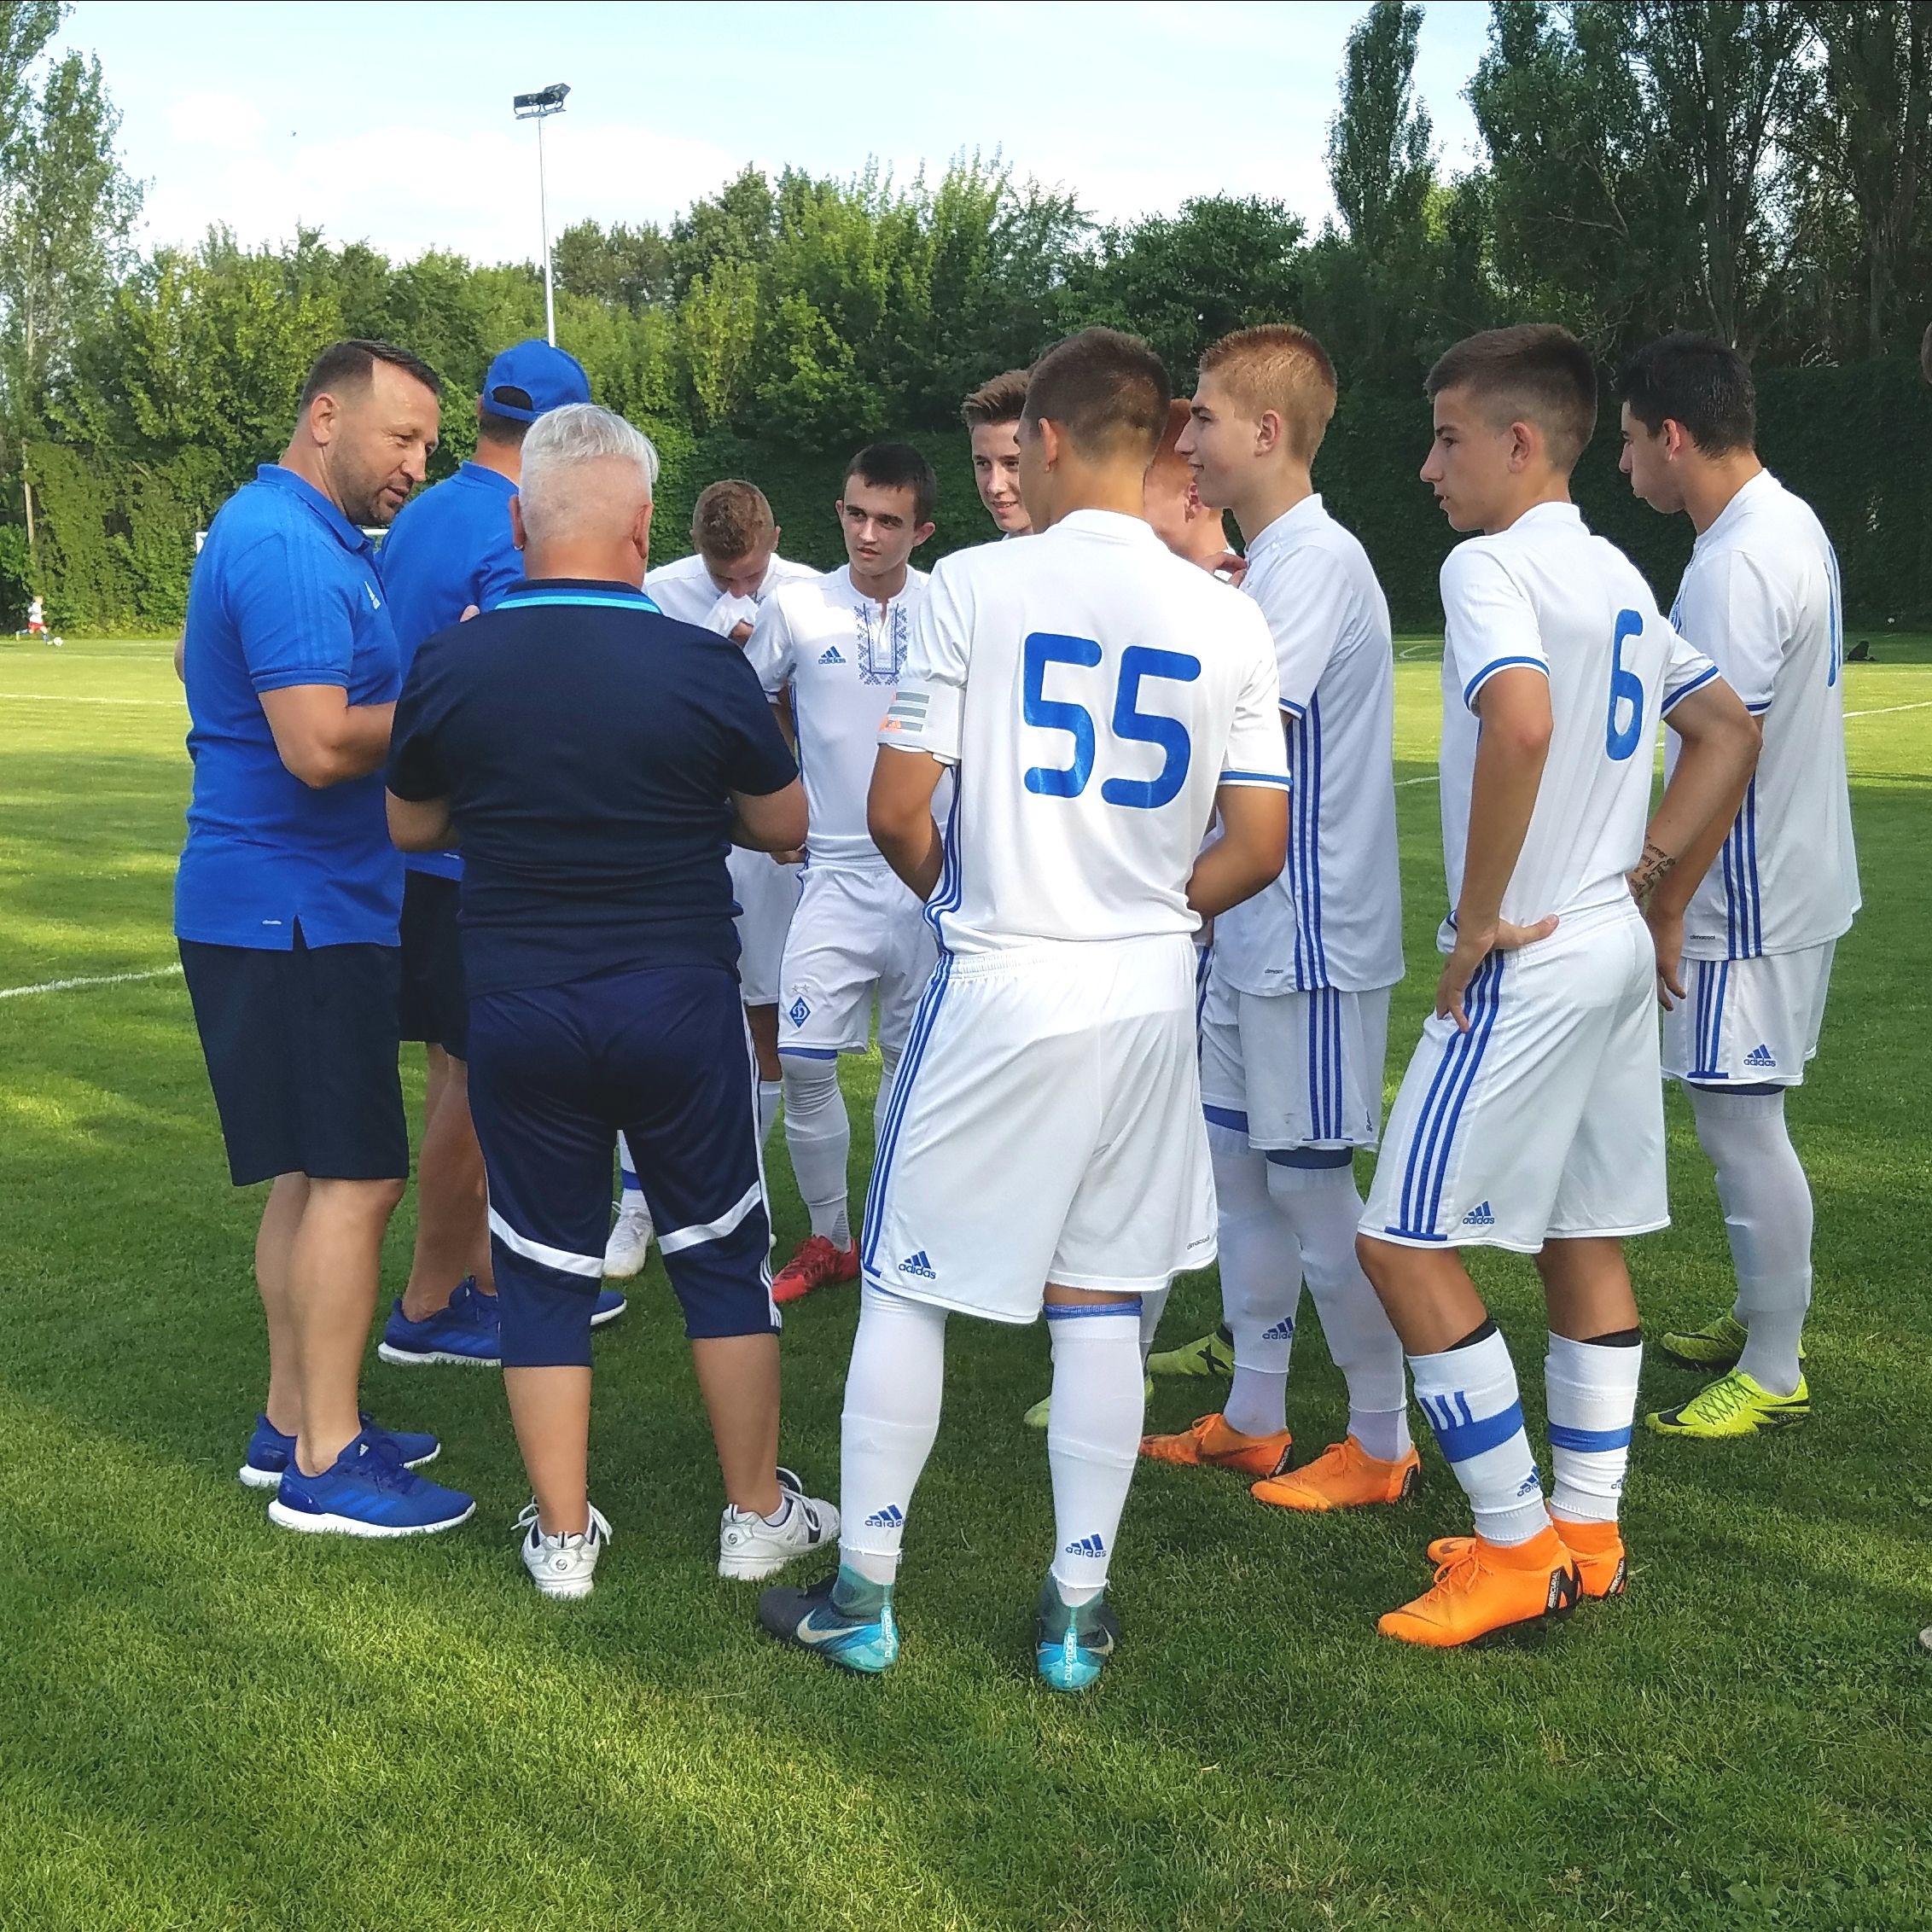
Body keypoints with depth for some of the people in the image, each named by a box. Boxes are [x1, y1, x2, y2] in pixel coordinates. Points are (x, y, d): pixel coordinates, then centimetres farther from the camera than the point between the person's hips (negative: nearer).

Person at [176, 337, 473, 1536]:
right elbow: (322, 745, -24)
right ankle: (326, 1463, 3)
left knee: (315, 1173, 15)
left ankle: (293, 1423, 25)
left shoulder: (323, 543, 17)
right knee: (357, 1176, -6)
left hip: (306, 909, 11)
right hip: (296, 912, -11)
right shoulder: (285, 547, -17)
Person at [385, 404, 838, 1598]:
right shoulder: (705, 669, -13)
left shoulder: (450, 666, -7)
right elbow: (784, 826, 1)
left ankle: (564, 1537, 21)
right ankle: (758, 1514, 24)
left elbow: (412, 827, 9)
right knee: (722, 1254, 14)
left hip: (518, 1010, 1)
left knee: (546, 1267, 13)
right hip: (681, 1005, -1)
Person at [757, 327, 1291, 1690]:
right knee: (1100, 1304, 12)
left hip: (997, 985, -3)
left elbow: (897, 813, -8)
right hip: (1151, 996, 3)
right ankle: (1078, 1609, 21)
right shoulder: (1228, 619, 2)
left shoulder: (976, 584, -7)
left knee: (908, 1286, 11)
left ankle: (863, 1594, 20)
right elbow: (1260, 846, 1)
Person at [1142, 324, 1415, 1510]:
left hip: (1310, 934, -10)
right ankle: (1254, 1418, 28)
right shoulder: (1265, 561, 13)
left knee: (1309, 1183, -1)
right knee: (1239, 1162, 15)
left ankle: (1384, 1439, 15)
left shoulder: (1316, 561, -17)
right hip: (1252, 932, 10)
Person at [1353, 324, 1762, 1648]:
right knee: (1586, 1239, 15)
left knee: (1405, 1241, -3)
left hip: (1529, 965, -10)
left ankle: (1519, 1545, 4)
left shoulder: (1491, 562, -14)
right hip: (1617, 952, 10)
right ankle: (1586, 1529, 24)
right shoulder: (1619, 575, 14)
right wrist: (1655, 894, 17)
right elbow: (1730, 734, 19)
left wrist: (1478, 918, -22)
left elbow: (1522, 722, -32)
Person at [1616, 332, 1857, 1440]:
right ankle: (1761, 1321, 32)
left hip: (1752, 900, -10)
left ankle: (1774, 1375, 8)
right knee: (1742, 1117, 19)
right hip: (1790, 879, 10)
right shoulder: (1791, 525, 11)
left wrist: (1657, 897, -22)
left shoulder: (1737, 565, -22)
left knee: (1739, 1121, -2)